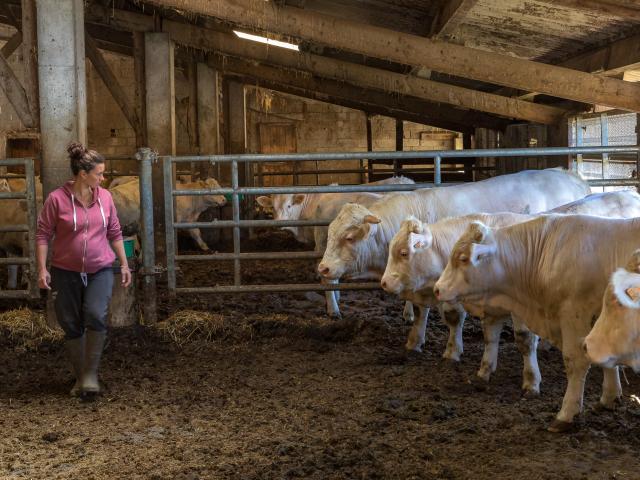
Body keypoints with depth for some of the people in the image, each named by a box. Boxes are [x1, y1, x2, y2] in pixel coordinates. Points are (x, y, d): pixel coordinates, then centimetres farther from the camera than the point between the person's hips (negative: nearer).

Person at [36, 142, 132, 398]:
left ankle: (91, 374, -6)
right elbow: (43, 235, -5)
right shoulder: (56, 199, -10)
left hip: (100, 270, 1)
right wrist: (42, 269, -10)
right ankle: (80, 378, 22)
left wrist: (124, 264, 10)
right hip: (66, 272, -1)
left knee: (96, 317, -19)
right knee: (72, 326, 6)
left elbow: (115, 233, 10)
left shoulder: (104, 197, 1)